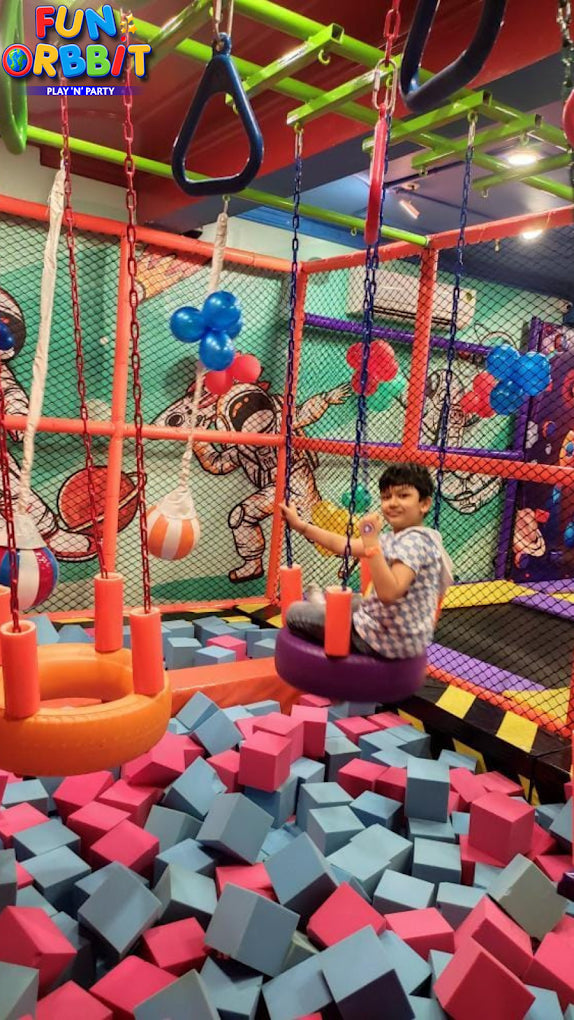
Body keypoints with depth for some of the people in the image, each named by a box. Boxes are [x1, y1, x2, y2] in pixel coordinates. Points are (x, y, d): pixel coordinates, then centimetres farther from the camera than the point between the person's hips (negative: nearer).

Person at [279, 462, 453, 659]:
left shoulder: (415, 541, -23)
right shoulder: (394, 538, 6)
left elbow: (389, 593, -35)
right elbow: (343, 545, 10)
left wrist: (371, 541, -35)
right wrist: (300, 525, 13)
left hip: (387, 640, -9)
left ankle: (323, 607, 30)